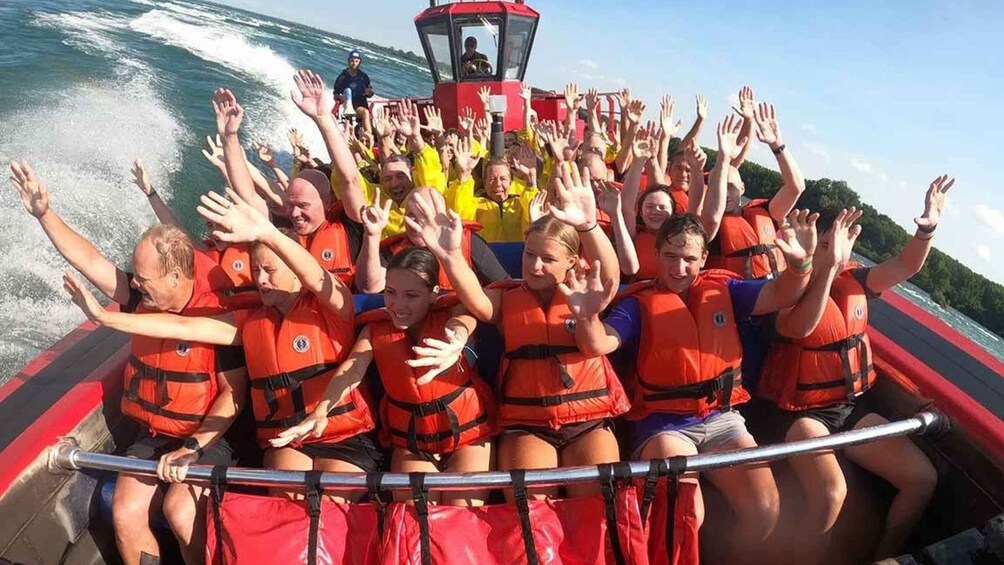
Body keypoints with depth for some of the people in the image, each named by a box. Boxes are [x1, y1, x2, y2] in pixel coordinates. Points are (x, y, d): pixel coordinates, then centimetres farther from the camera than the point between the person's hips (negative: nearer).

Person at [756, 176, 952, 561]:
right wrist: (828, 263, -43)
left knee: (922, 478, 1)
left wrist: (928, 227, -21)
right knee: (830, 492, -30)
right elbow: (799, 328, -35)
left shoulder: (854, 280, 5)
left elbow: (906, 266, -1)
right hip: (801, 411, -7)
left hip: (851, 406, 7)